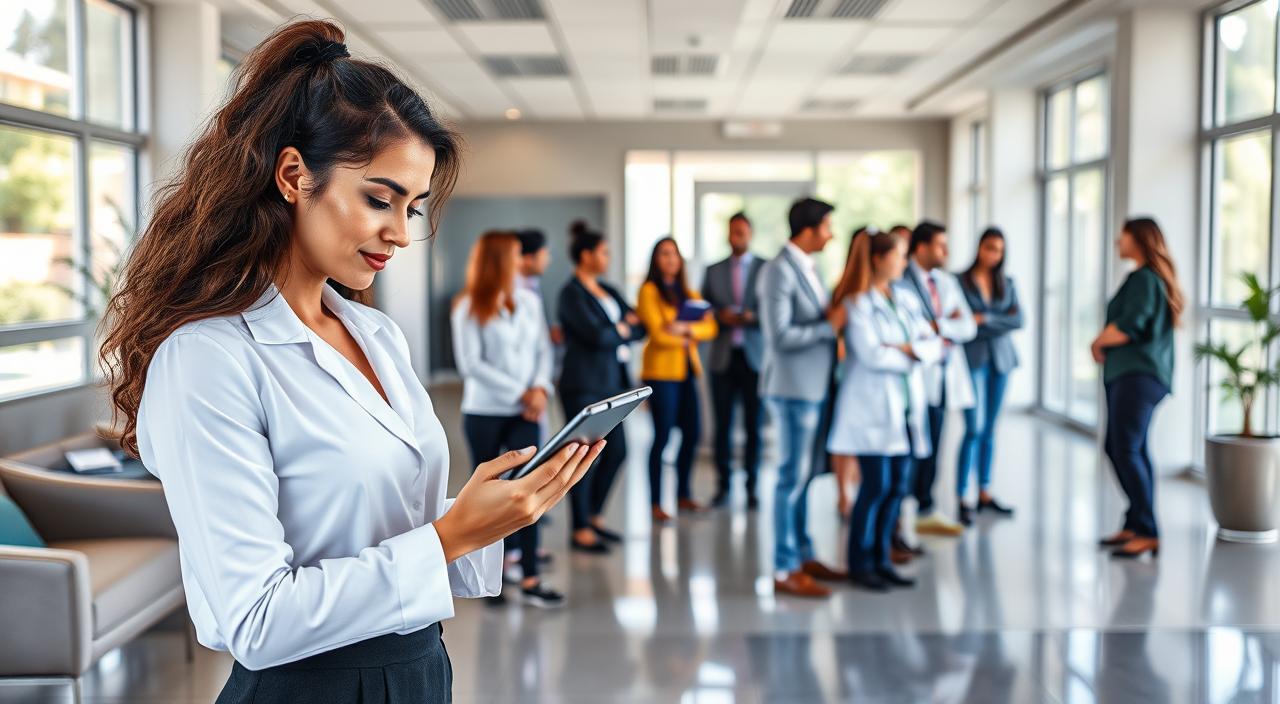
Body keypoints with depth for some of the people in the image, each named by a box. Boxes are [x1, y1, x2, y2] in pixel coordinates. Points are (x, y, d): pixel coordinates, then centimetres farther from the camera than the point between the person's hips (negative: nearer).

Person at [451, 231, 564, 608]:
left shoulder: (529, 301, 6)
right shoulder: (469, 308, -6)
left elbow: (543, 349, 8)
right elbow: (470, 363, -11)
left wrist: (541, 388, -10)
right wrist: (519, 392, -14)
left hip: (524, 414, 3)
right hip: (484, 413, -3)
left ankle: (530, 580, -2)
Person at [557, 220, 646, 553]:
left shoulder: (607, 290, 15)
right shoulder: (571, 294, -9)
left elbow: (639, 328, 9)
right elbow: (596, 335, -20)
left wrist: (618, 330, -10)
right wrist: (624, 329, -3)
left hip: (611, 382, 8)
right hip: (584, 385, -8)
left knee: (616, 451, 12)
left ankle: (594, 517, 27)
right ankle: (581, 531, 9)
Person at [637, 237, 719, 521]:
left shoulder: (688, 294, 16)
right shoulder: (649, 291, -3)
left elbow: (710, 327, 4)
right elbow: (658, 334, -11)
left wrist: (687, 328, -14)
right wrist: (688, 338, -1)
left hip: (687, 370, 6)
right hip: (661, 370, -6)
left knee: (692, 433, 6)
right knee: (663, 435, -5)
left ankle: (683, 495, 21)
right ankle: (655, 503, 2)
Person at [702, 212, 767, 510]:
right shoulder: (713, 270, 11)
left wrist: (751, 317, -17)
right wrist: (721, 316, -10)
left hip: (755, 355, -2)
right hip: (723, 356, 2)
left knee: (754, 425, 3)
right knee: (723, 424, 3)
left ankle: (752, 488, 10)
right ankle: (724, 485, 11)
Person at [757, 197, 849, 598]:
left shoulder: (806, 268, 13)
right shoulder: (779, 271, -16)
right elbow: (780, 336, -22)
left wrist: (834, 321, 0)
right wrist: (830, 327, -15)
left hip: (811, 386, 9)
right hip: (793, 388, -9)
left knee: (802, 474, 15)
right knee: (793, 476, -4)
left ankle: (803, 556, 25)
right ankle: (785, 571, 4)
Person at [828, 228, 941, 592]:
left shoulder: (907, 299, 12)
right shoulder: (856, 303, -8)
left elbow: (933, 343, 7)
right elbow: (871, 355, -17)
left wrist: (908, 349, -13)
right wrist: (912, 356, -4)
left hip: (906, 408, 7)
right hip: (872, 407, -7)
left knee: (898, 488, 8)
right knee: (876, 486, -5)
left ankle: (881, 559, 19)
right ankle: (859, 564, 10)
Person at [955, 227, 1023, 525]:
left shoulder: (1007, 284, 11)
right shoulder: (959, 281, -2)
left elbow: (1018, 320, -2)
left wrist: (982, 319, -14)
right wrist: (998, 326, -11)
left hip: (1000, 359, 5)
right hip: (972, 358, -5)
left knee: (989, 429, 10)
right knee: (975, 428, -11)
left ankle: (984, 493, 18)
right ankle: (962, 499, -7)